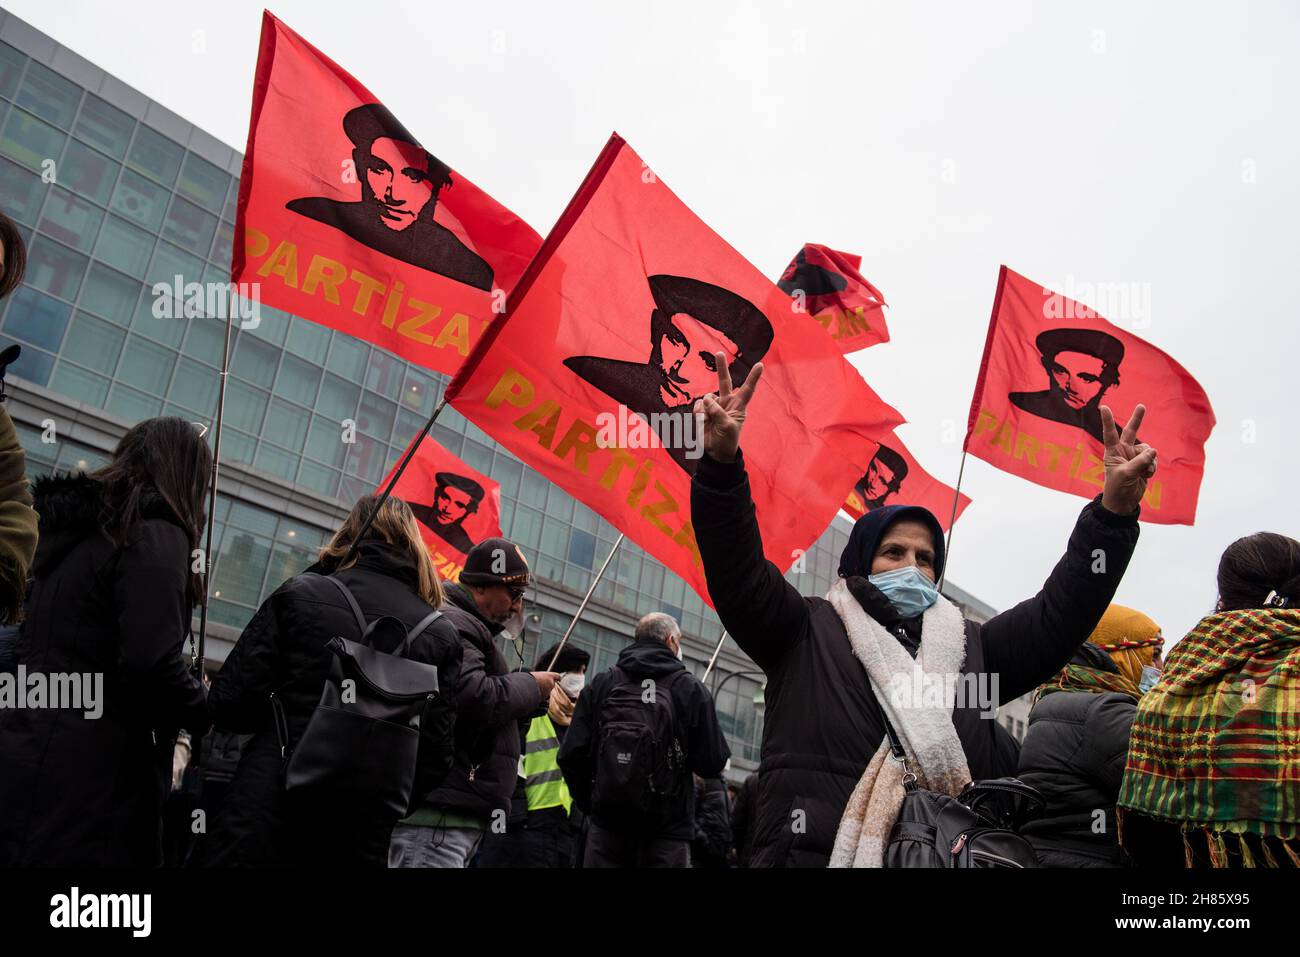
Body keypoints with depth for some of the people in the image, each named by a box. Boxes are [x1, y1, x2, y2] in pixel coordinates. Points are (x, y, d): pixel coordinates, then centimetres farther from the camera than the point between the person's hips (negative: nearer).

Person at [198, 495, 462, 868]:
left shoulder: (300, 594, -5)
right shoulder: (440, 634, 0)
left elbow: (230, 704, -5)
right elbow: (435, 759, -2)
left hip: (268, 815, -2)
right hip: (362, 835, 2)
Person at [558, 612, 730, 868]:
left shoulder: (602, 683, 3)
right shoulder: (690, 688, -2)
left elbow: (571, 755, -1)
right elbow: (712, 764, -5)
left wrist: (590, 804, 13)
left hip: (606, 827, 2)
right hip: (667, 828, -2)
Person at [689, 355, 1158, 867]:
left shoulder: (970, 647, 18)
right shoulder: (808, 630, 8)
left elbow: (1060, 612, 10)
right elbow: (739, 573, -5)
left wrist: (1114, 509, -3)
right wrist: (722, 461, -20)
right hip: (813, 850, -3)